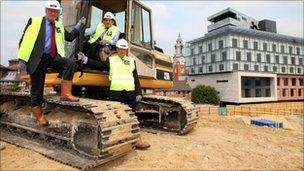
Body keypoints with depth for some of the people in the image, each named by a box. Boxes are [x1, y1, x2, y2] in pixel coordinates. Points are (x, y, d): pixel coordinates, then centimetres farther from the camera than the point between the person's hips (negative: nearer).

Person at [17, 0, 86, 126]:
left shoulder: (59, 26, 13)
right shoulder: (34, 21, 1)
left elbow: (70, 37, 18)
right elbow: (24, 40, -1)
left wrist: (79, 25, 10)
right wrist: (22, 59, -7)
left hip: (53, 57, 3)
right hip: (38, 58, -3)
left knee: (71, 63, -27)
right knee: (37, 88, 3)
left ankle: (65, 93, -22)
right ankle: (39, 115, 22)